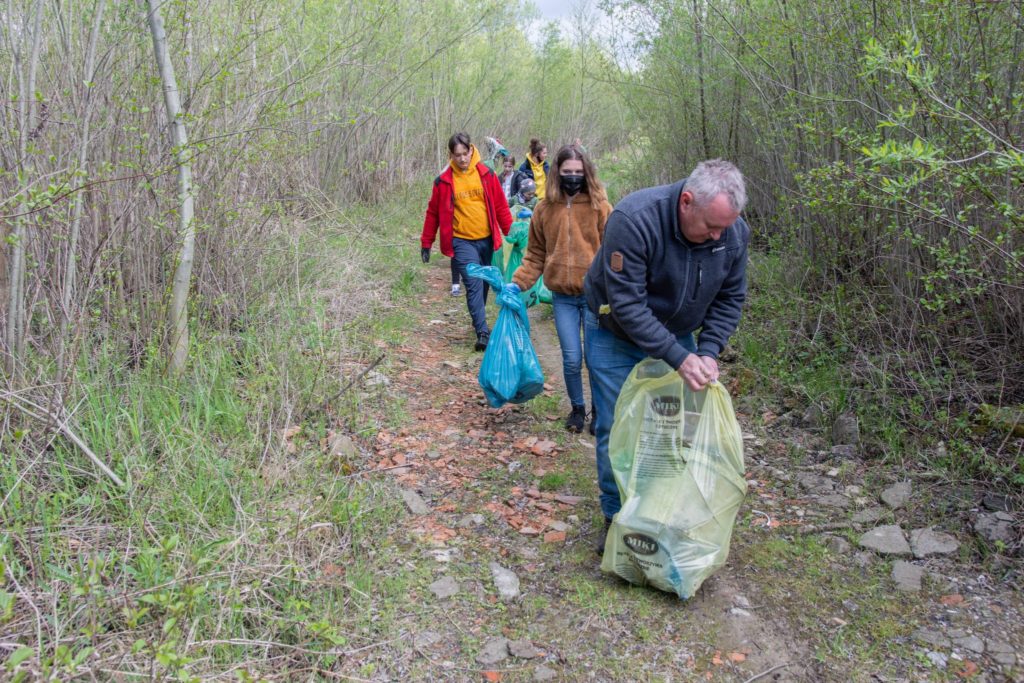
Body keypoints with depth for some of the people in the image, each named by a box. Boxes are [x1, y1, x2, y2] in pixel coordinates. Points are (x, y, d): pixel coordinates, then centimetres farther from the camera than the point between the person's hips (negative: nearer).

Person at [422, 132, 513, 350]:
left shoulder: (486, 175, 1)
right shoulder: (444, 181, -3)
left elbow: (500, 205, 6)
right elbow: (433, 213, 5)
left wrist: (510, 231, 5)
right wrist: (426, 243, 7)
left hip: (486, 239, 3)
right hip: (462, 242, -3)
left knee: (484, 282, 14)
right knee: (474, 283, -14)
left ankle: (478, 321, 34)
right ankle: (483, 332, -15)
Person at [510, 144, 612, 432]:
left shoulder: (599, 206, -5)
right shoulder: (545, 208, 3)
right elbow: (535, 254, 9)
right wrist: (517, 283, -3)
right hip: (562, 297, 2)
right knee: (572, 359, 4)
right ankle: (577, 408, 29)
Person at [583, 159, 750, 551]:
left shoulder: (734, 232, -15)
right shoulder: (634, 219, -33)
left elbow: (729, 299, -3)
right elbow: (627, 304, -32)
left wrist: (708, 351, -18)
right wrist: (679, 358, -35)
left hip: (677, 336, 5)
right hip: (616, 335, -4)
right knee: (616, 430, 0)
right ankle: (617, 518, 18)